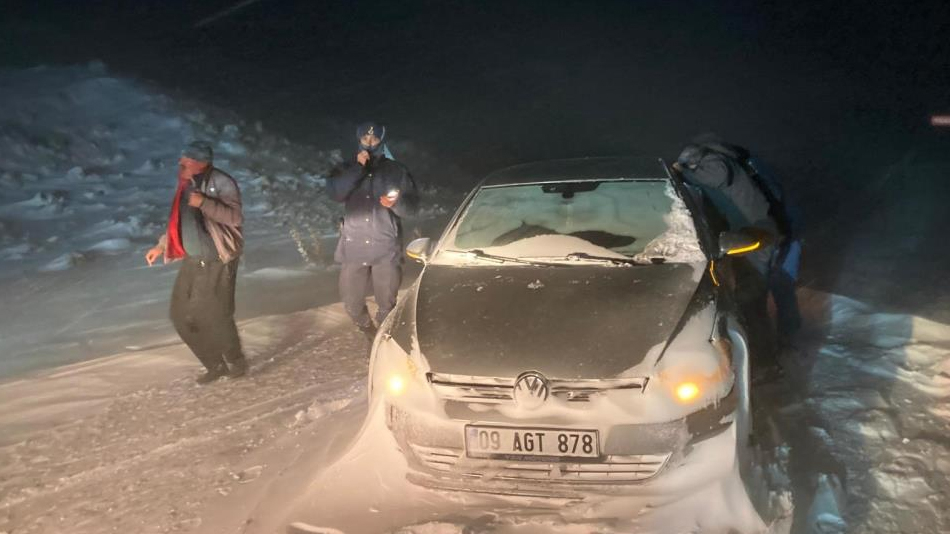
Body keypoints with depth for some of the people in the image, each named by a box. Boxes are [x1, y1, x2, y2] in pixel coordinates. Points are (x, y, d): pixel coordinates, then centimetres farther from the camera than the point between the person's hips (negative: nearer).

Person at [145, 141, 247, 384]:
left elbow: (235, 217, -25)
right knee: (181, 315, 8)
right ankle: (215, 364, 22)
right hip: (192, 261, 8)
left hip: (217, 262, -8)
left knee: (215, 317, -3)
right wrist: (161, 246, 15)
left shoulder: (221, 183, -15)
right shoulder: (186, 184, 8)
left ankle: (236, 362, 22)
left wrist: (204, 203, -34)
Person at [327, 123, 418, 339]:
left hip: (386, 248, -1)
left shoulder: (397, 171, 6)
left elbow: (412, 206, 1)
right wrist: (358, 168, -16)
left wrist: (396, 203, -21)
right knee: (352, 303, 6)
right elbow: (335, 193, -11)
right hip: (353, 247, 2)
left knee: (387, 304, 0)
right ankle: (370, 334, 34)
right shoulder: (347, 169, 9)